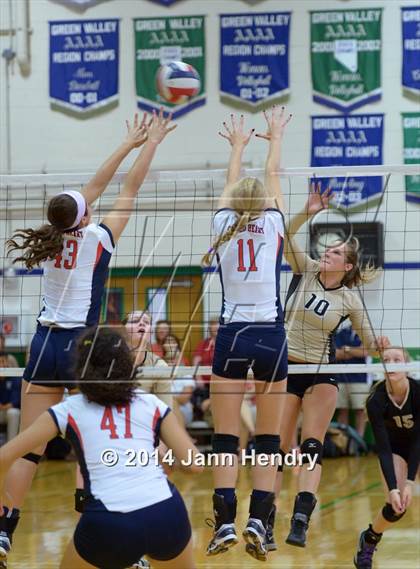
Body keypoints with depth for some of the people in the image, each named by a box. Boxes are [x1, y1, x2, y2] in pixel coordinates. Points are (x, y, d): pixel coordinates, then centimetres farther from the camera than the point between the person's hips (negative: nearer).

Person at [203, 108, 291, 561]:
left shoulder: (223, 226, 4)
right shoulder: (272, 225, 2)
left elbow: (231, 185, 23)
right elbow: (272, 180, 19)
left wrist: (237, 145, 39)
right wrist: (275, 138, 34)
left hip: (232, 338, 1)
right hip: (271, 337, 0)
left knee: (225, 438, -1)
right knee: (268, 439, 4)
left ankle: (225, 522, -12)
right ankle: (257, 521, -7)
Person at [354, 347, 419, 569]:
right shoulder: (376, 401, -30)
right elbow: (383, 449, -28)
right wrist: (393, 488, -36)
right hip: (395, 448, 0)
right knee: (396, 506, -13)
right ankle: (367, 541, 15)